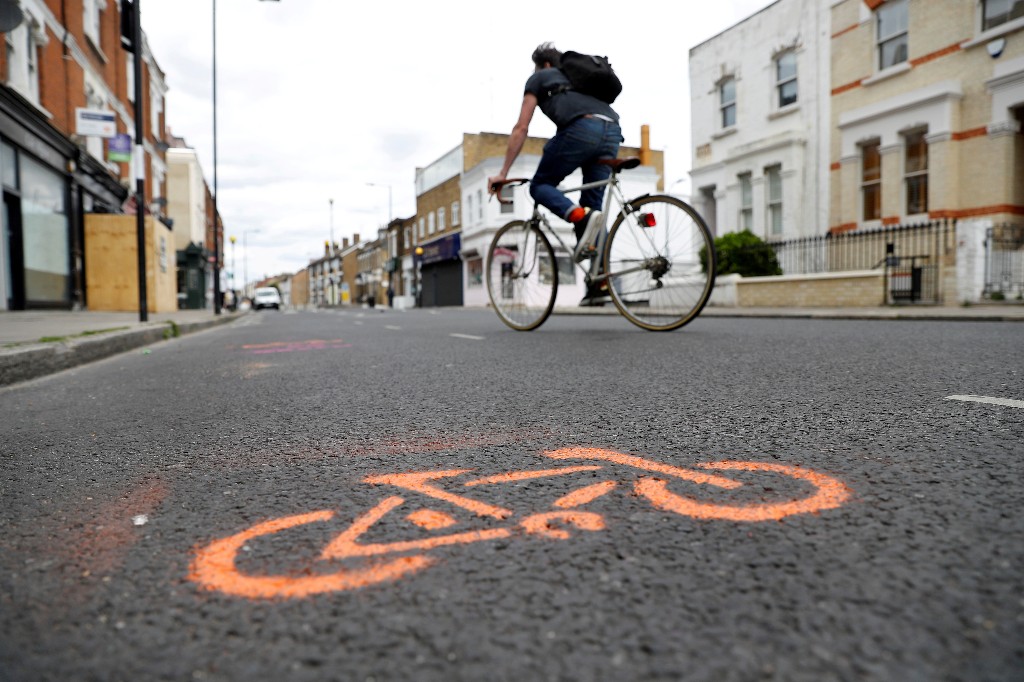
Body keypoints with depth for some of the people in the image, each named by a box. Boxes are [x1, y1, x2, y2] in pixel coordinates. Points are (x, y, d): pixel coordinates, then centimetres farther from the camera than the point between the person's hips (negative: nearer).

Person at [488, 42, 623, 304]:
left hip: (581, 129, -6)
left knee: (540, 185, 10)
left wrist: (503, 172, 19)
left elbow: (521, 128, 17)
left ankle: (581, 218, -20)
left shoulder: (539, 79, 24)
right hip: (612, 132, 6)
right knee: (593, 204, 12)